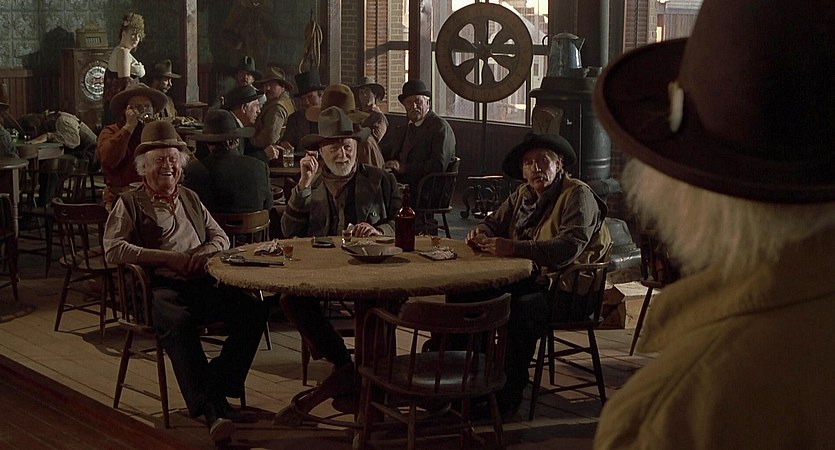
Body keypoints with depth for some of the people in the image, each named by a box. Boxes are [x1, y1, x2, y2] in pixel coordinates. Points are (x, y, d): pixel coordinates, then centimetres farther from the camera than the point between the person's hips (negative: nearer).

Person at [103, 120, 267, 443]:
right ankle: (213, 409, -41)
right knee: (177, 322, -39)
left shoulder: (189, 198, 28)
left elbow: (221, 237, 27)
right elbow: (113, 250, -3)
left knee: (253, 310, -23)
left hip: (203, 283, 5)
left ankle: (217, 388, -17)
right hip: (160, 288, -5)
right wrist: (168, 258, -10)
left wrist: (207, 249, 1)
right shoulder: (130, 203, 12)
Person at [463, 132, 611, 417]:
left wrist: (515, 248, -35)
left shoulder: (578, 195, -10)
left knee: (522, 310, -34)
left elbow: (570, 246, -25)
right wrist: (480, 234, -3)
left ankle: (508, 397, -24)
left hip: (572, 290, -7)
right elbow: (494, 222, 24)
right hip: (531, 282, 7)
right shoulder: (523, 196, 13)